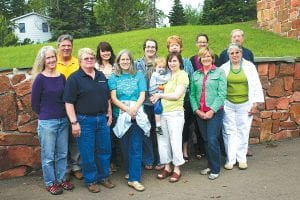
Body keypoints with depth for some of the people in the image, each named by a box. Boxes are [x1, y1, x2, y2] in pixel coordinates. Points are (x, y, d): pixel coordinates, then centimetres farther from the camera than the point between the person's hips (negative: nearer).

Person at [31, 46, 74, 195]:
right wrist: (45, 115, 2)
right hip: (47, 123, -5)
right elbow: (34, 102, -6)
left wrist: (63, 115, 4)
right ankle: (50, 183, 23)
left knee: (62, 153, 14)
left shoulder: (61, 77, 4)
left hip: (63, 120, 5)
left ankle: (61, 179, 30)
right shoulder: (40, 79, -11)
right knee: (48, 155, 7)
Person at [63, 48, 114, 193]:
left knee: (104, 150, 13)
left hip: (102, 119, 5)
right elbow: (69, 102, -12)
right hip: (85, 121, -5)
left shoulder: (101, 76, 10)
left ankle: (103, 177, 30)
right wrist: (74, 122, -16)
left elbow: (107, 98, 17)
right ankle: (90, 180, 21)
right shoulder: (74, 78, -8)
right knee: (88, 153, 5)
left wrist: (109, 115, 13)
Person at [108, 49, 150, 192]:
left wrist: (135, 108, -17)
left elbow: (142, 95, 0)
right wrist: (127, 109, -15)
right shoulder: (114, 78, 7)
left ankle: (134, 179, -3)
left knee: (136, 147, -5)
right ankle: (129, 171, 29)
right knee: (125, 145, 11)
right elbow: (113, 98, -2)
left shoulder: (139, 75, 6)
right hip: (120, 115, 1)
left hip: (137, 115, -1)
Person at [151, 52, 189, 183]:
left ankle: (177, 169, 13)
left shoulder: (182, 75, -5)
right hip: (162, 112, 7)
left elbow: (176, 95, -12)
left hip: (175, 113, -7)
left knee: (175, 141, 0)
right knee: (162, 141, 10)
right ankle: (167, 167, 23)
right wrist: (157, 98, 0)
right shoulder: (168, 75, 16)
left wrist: (160, 95, -7)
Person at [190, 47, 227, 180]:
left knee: (212, 140, -8)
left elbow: (222, 94, -7)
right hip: (199, 113, 4)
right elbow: (192, 94, 7)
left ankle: (215, 169, 7)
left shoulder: (219, 72, 0)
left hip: (215, 112, -4)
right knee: (205, 140, 10)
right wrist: (196, 110, -6)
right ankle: (210, 165, 25)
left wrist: (212, 110, -13)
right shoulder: (195, 75, 11)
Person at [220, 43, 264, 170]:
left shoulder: (249, 66, 2)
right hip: (228, 105, 0)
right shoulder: (223, 68, 2)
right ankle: (230, 159, 14)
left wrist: (255, 103, -2)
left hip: (245, 105, 0)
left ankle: (242, 159, 19)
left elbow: (256, 85, 2)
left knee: (243, 132, 5)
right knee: (229, 132, 4)